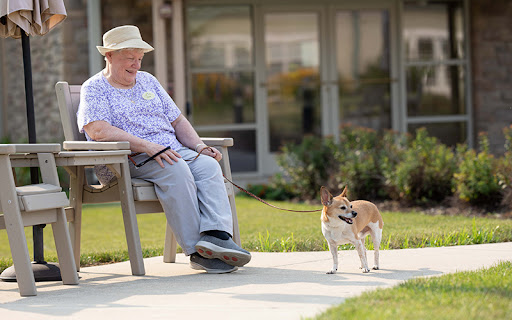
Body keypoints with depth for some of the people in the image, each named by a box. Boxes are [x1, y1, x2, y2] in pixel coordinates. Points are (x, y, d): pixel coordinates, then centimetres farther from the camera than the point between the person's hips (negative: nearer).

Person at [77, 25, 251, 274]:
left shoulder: (147, 81, 24)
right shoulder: (94, 89, 3)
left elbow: (177, 121, 24)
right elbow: (97, 130, -16)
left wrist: (199, 146, 4)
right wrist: (146, 146, -24)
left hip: (173, 151, 6)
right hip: (127, 161, -6)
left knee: (208, 165, -24)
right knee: (175, 170, -34)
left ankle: (216, 236, -43)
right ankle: (197, 251, -37)